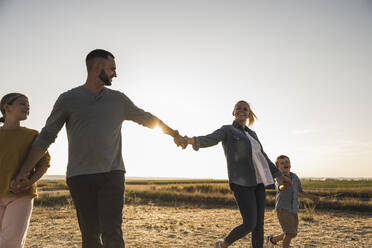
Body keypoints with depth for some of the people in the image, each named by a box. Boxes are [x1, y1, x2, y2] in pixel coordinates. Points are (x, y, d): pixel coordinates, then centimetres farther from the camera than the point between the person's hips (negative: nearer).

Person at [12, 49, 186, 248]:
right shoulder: (68, 99, 6)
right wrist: (24, 171, 1)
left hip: (112, 174, 1)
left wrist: (174, 134, 29)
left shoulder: (118, 99, 12)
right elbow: (46, 137, 7)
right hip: (80, 178, 0)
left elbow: (147, 119, 23)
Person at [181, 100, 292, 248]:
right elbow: (209, 139, -20)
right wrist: (192, 141, -41)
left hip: (257, 182, 7)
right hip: (241, 182, -7)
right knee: (249, 225, -10)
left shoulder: (252, 134, 21)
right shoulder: (227, 130, 1)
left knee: (259, 225, 5)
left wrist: (280, 175, 27)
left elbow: (263, 157, 27)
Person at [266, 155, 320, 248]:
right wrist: (284, 186, -57)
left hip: (293, 210, 6)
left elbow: (300, 191, 17)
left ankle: (272, 239, 35)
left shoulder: (295, 177, 5)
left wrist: (311, 197, 4)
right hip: (282, 209, -6)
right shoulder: (279, 178, -11)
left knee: (292, 234, 13)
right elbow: (280, 188, -34)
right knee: (290, 232, -15)